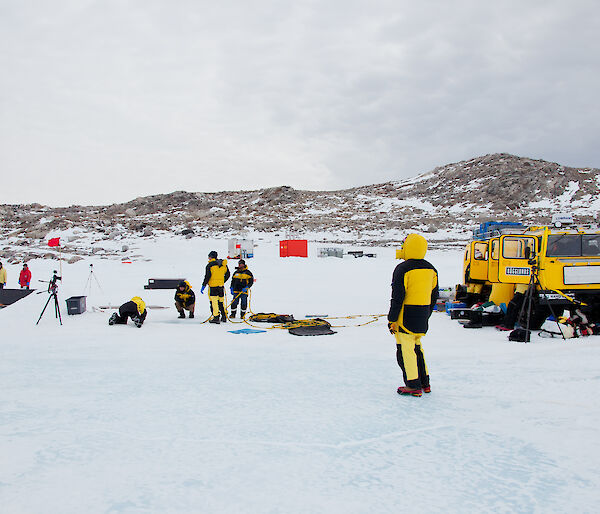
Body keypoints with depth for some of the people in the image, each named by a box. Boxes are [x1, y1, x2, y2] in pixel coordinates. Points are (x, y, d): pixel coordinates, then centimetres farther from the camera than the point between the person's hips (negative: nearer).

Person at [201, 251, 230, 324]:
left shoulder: (210, 265, -8)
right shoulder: (223, 264, 10)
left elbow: (207, 276, -11)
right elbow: (227, 274, 16)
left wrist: (203, 285, -6)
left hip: (213, 286, -6)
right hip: (221, 285, 6)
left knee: (214, 302, -5)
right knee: (221, 302, 16)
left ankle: (216, 317, -9)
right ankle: (224, 316, 19)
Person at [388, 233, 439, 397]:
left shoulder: (402, 269, -15)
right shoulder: (431, 269, 7)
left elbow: (397, 298, -16)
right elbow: (434, 295, 13)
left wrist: (391, 320, -10)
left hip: (406, 316, -7)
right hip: (422, 318, 7)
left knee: (405, 350, 1)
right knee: (417, 347, 19)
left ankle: (413, 386, 4)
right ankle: (425, 383, 24)